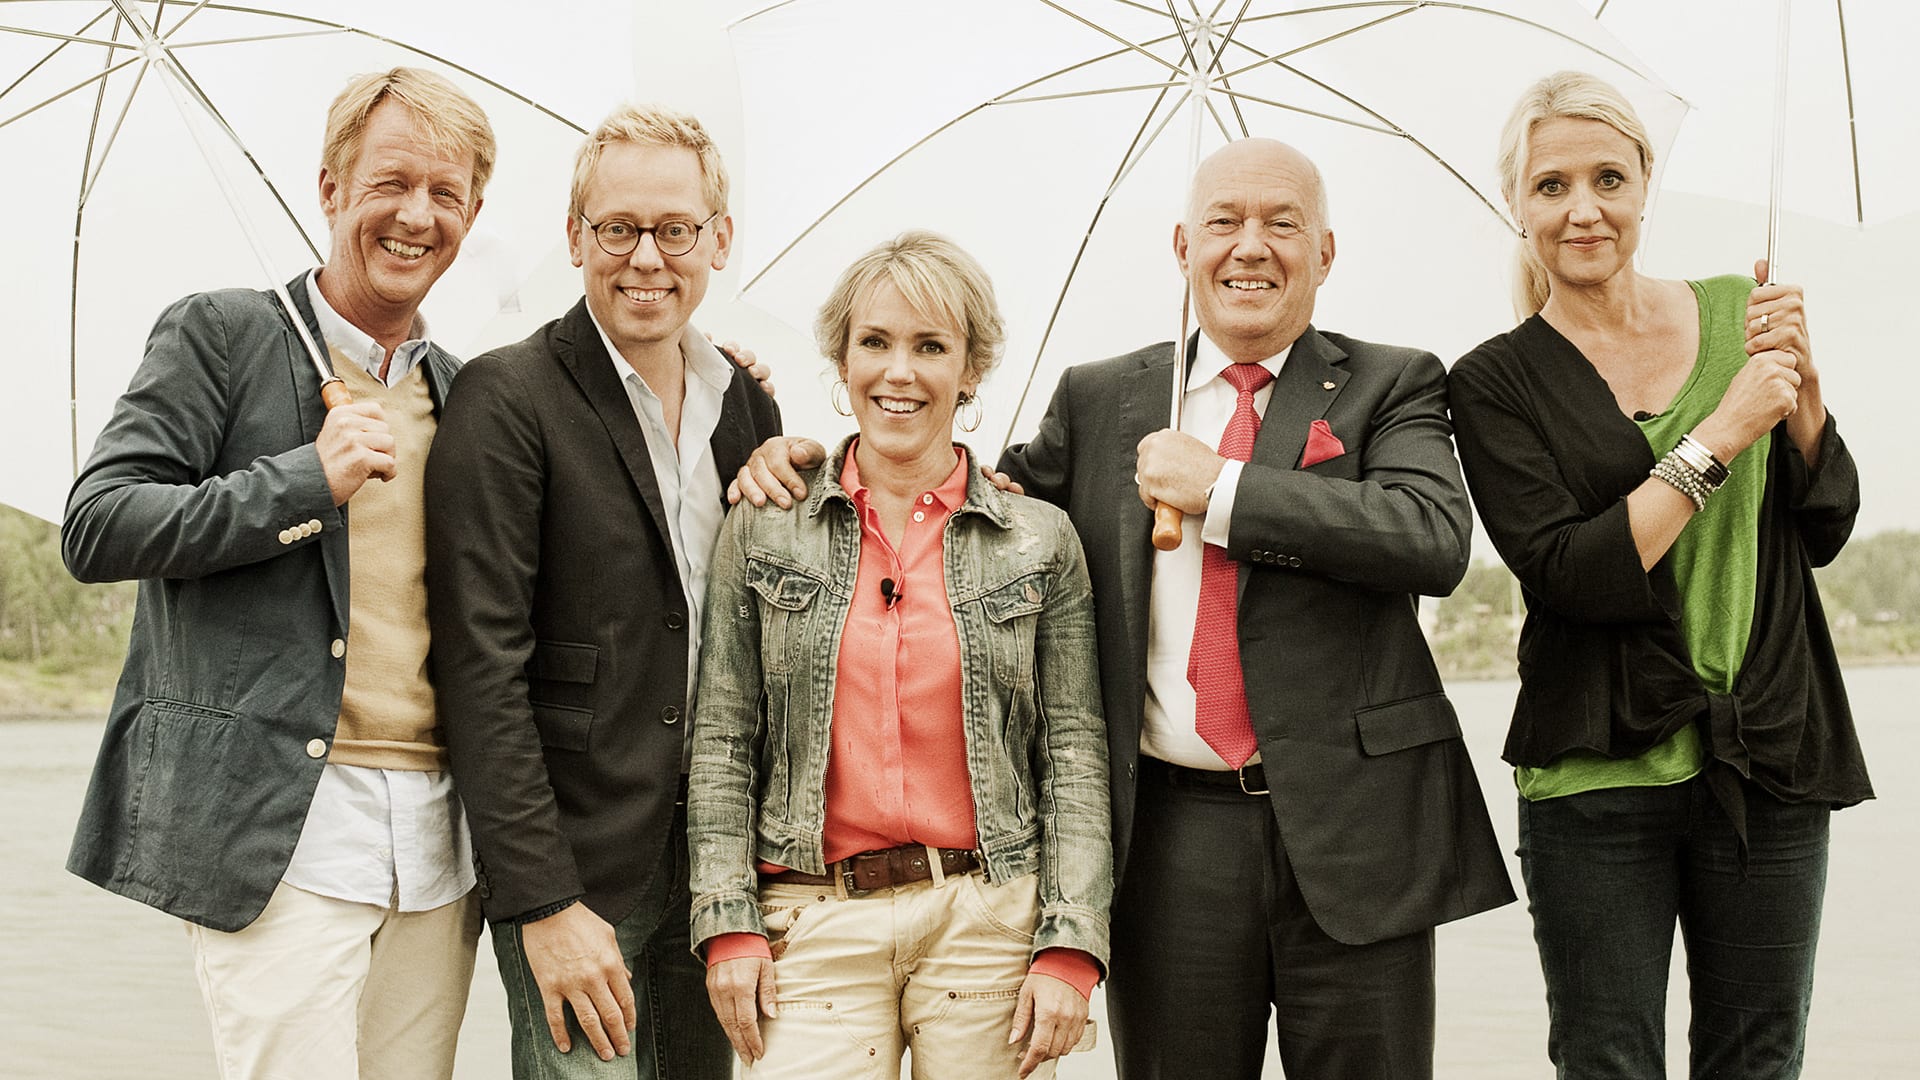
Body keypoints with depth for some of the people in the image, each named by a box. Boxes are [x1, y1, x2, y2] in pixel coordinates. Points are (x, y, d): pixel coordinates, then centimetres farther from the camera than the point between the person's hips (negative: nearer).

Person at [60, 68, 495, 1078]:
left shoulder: (464, 391, 17)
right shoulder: (223, 333, 2)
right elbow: (94, 529, -5)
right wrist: (308, 478, -15)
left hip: (436, 839, 5)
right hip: (276, 830, -5)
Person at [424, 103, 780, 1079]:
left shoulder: (746, 405, 9)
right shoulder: (506, 400, -10)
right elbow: (480, 666, -14)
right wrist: (542, 902, -18)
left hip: (715, 876, 6)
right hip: (575, 870, -6)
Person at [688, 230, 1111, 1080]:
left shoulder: (1043, 541, 5)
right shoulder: (762, 530, 5)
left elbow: (1072, 753, 2)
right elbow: (722, 740, 5)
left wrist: (1069, 948, -5)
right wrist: (729, 921, -2)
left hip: (991, 916, 0)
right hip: (815, 919, 0)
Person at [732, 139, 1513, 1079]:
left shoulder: (1390, 387, 4)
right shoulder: (1100, 401, 11)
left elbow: (1436, 540, -13)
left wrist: (1218, 488, -13)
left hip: (1356, 834, -1)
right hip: (1171, 835, 2)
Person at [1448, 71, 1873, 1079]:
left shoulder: (1735, 314, 7)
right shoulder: (1497, 381, -2)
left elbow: (1824, 532, 7)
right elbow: (1570, 576, -14)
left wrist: (1800, 387, -8)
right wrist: (1720, 435, -14)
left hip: (1772, 758, 3)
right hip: (1597, 773, -3)